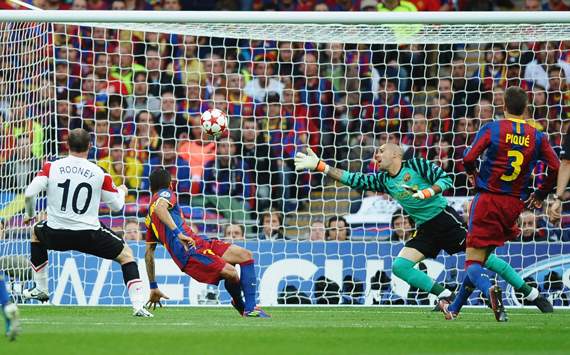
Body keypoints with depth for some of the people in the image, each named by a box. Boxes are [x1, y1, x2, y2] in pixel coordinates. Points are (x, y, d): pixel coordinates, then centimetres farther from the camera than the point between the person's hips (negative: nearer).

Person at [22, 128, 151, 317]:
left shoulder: (52, 167, -2)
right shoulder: (100, 174, -3)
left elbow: (29, 193, -8)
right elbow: (117, 205, 5)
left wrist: (29, 214, 13)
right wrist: (122, 191, 29)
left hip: (56, 236, 2)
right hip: (89, 235, -2)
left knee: (36, 232, 36)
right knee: (126, 254, 17)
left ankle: (41, 289, 38)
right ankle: (138, 306, 1)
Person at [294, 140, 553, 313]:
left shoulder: (416, 165, -5)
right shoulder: (383, 180, 10)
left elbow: (445, 180, -10)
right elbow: (353, 180, 7)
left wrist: (425, 193, -25)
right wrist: (319, 166, 2)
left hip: (444, 218, -6)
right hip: (425, 230, 6)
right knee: (400, 266, -11)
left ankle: (531, 293, -3)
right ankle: (447, 297, -8)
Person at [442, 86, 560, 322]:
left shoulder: (492, 129, -6)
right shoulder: (537, 137, 2)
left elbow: (469, 158, -14)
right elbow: (556, 168, -3)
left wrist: (472, 174, 9)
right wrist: (540, 194, 11)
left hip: (488, 200, -4)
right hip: (515, 205, 4)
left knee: (473, 262, -3)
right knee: (482, 258, 18)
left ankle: (489, 290, -35)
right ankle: (455, 308, 27)